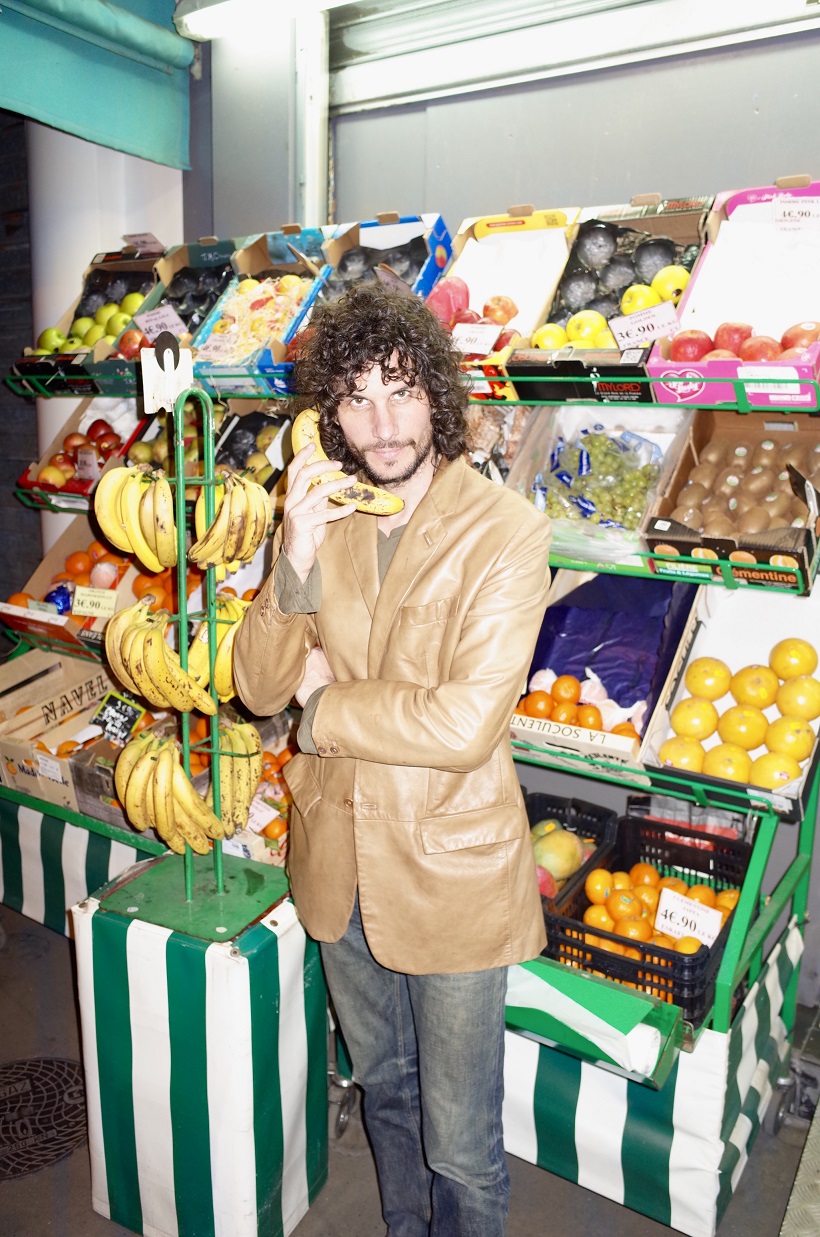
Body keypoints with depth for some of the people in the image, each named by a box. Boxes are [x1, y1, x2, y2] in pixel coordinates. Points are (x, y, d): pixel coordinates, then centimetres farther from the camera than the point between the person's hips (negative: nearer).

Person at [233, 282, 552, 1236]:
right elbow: (258, 689, -6)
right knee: (381, 1086, 29)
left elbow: (464, 724, -26)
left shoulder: (504, 530, -18)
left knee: (459, 1141, 13)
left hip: (452, 872, -5)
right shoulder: (320, 516, -2)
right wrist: (296, 566, -22)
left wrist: (323, 699, -13)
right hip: (338, 861, 5)